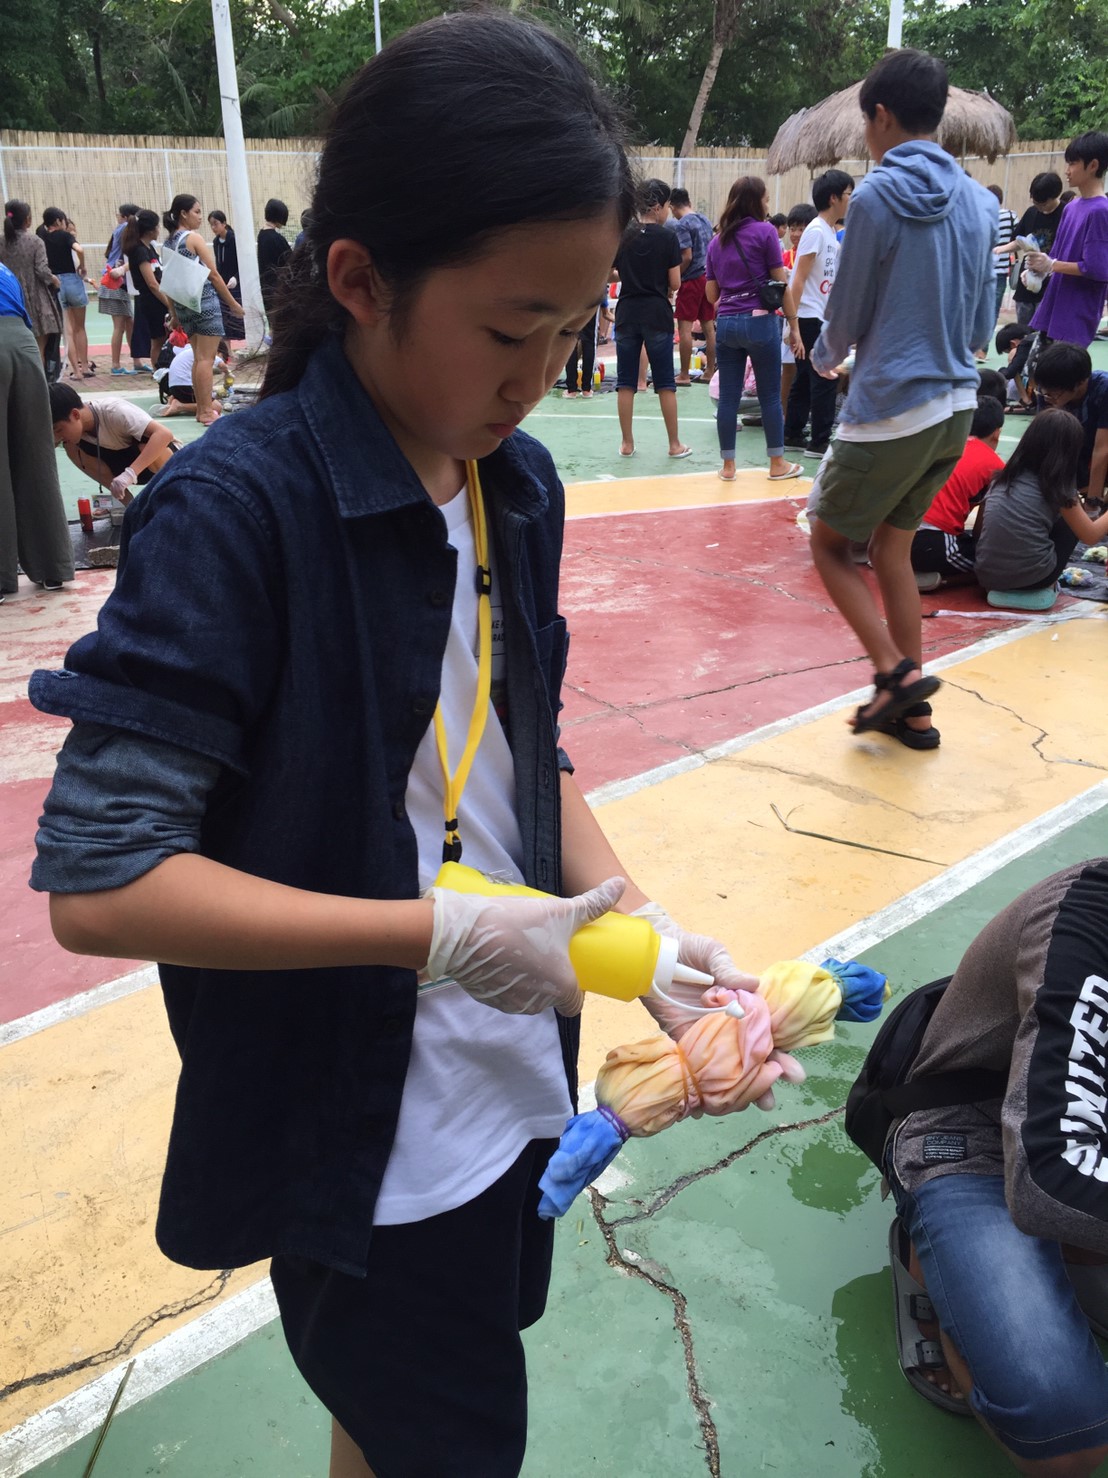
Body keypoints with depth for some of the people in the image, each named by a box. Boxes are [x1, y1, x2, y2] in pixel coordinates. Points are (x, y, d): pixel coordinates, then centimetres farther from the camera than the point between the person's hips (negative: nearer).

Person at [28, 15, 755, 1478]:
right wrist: (445, 934, -24)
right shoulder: (233, 511, -23)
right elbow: (98, 880, -24)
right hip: (357, 1143, -6)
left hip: (517, 1084, 6)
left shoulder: (520, 483, -2)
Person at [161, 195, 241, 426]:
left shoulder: (168, 242, 13)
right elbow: (213, 274, -11)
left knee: (198, 357, 14)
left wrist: (174, 314, 20)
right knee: (206, 358, -7)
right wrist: (233, 303, -5)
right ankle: (207, 412, -8)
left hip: (183, 303, 8)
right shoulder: (194, 238, -9)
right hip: (205, 301, -8)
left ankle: (200, 408, 17)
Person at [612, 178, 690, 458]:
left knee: (626, 381, 7)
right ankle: (674, 444, 10)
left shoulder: (621, 236, 1)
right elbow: (675, 282, -6)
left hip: (627, 313, 3)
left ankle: (627, 443, 9)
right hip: (657, 314, -2)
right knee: (665, 382, 5)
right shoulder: (667, 237, -8)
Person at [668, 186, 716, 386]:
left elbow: (687, 257, -17)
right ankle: (710, 372, 14)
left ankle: (684, 375, -3)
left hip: (691, 280, -8)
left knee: (684, 327, -4)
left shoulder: (682, 225, -11)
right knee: (708, 327, 9)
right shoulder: (705, 221, 13)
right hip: (708, 277, 8)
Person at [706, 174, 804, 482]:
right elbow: (781, 284, -4)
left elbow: (711, 293, 14)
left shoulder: (717, 240, 12)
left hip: (725, 323, 4)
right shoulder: (765, 231, -2)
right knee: (770, 395, 5)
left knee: (728, 397, 6)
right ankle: (777, 464, 12)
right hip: (759, 321, -4)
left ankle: (728, 465, 10)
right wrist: (794, 327, 0)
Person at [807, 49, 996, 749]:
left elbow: (846, 318, -4)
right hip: (958, 404, 7)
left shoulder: (878, 196, -11)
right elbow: (983, 326, 13)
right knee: (892, 546, 16)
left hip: (891, 409, -7)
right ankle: (912, 708, 16)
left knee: (830, 543, 9)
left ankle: (898, 671, -5)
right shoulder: (979, 201, 8)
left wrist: (824, 357, 18)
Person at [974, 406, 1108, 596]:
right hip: (1032, 578, -5)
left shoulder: (1003, 477, 12)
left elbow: (979, 531, 19)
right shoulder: (1058, 487, 0)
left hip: (987, 576, 5)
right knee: (1070, 522, 23)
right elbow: (1091, 536, 9)